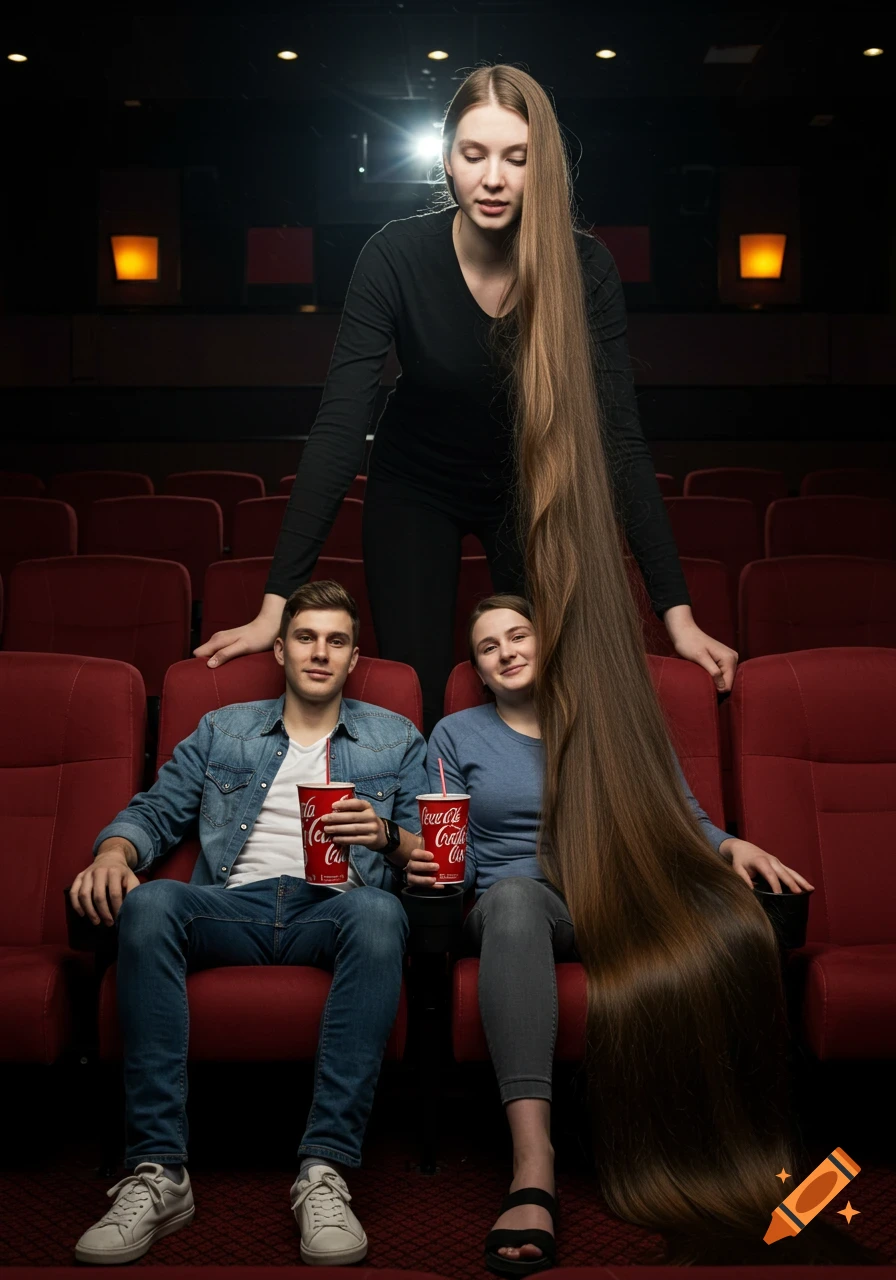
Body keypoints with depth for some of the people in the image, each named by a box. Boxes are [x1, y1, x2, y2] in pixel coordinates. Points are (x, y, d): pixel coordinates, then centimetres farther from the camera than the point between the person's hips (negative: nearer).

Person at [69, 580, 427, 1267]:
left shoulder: (397, 740, 21)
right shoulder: (222, 731, 25)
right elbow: (155, 811, 17)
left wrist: (386, 834, -9)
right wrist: (114, 851, -5)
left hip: (331, 908, -1)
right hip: (236, 905, 2)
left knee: (378, 911, -38)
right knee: (149, 902, -33)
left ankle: (325, 1170, -39)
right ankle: (157, 1172, -34)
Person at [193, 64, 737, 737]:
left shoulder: (585, 267, -21)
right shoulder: (396, 257, -23)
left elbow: (621, 437, -21)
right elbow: (339, 430, -27)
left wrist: (678, 612, -26)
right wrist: (276, 604, -33)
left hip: (531, 492, 1)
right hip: (416, 489, -1)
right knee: (413, 709, -5)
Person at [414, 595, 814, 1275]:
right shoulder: (457, 734, 19)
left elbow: (685, 823, 14)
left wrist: (732, 844, -7)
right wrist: (432, 865, -9)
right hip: (513, 907, 0)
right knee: (513, 892, -40)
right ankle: (534, 1167, -53)